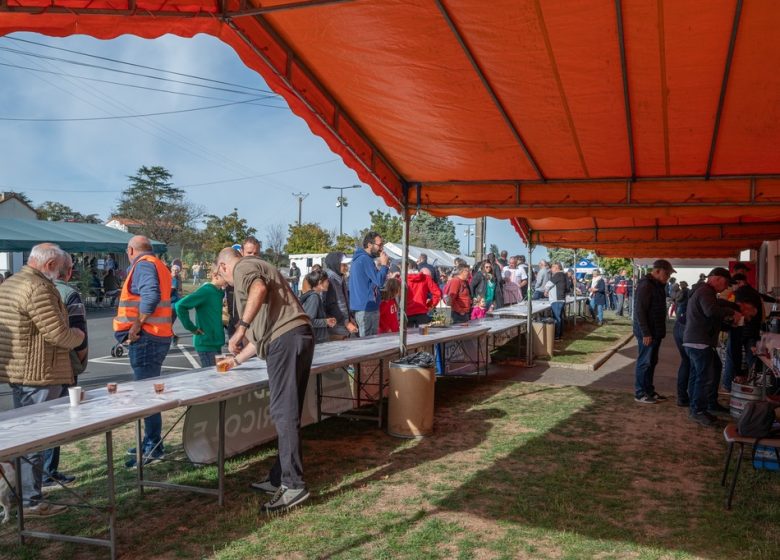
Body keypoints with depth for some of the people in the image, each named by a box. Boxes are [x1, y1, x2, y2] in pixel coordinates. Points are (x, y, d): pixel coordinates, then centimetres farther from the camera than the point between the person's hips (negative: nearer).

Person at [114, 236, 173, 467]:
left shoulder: (143, 264, -9)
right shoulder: (159, 265, 19)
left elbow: (151, 295, -27)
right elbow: (171, 301, 18)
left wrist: (136, 325, -21)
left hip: (145, 337, -10)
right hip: (159, 335, 10)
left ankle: (154, 447, -4)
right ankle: (150, 442, 26)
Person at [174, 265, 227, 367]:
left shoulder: (219, 292, 9)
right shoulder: (205, 291, -16)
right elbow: (179, 305, -24)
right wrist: (192, 328, -18)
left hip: (216, 342, 8)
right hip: (206, 343, -8)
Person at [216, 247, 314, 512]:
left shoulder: (243, 267, 6)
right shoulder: (259, 269, 34)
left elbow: (259, 289, -21)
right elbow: (260, 333, 35)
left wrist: (241, 328, -21)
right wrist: (236, 360, 42)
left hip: (285, 339, -10)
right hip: (300, 336, 10)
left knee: (283, 413, -10)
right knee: (288, 413, 13)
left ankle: (293, 485, -9)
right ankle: (279, 478, 21)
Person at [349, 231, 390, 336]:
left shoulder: (358, 258, 16)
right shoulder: (366, 259, -16)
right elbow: (379, 282, -21)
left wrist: (382, 266, 9)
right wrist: (384, 265, -9)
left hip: (359, 307, 10)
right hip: (367, 308, -10)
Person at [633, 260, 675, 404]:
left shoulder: (658, 284, 13)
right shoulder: (646, 285, -18)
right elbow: (640, 311, -22)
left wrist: (661, 331, 15)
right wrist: (645, 333, -23)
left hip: (656, 331, 9)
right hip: (647, 332, -9)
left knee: (652, 362, 14)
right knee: (644, 362, -2)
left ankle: (649, 391, 23)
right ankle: (640, 394, 5)